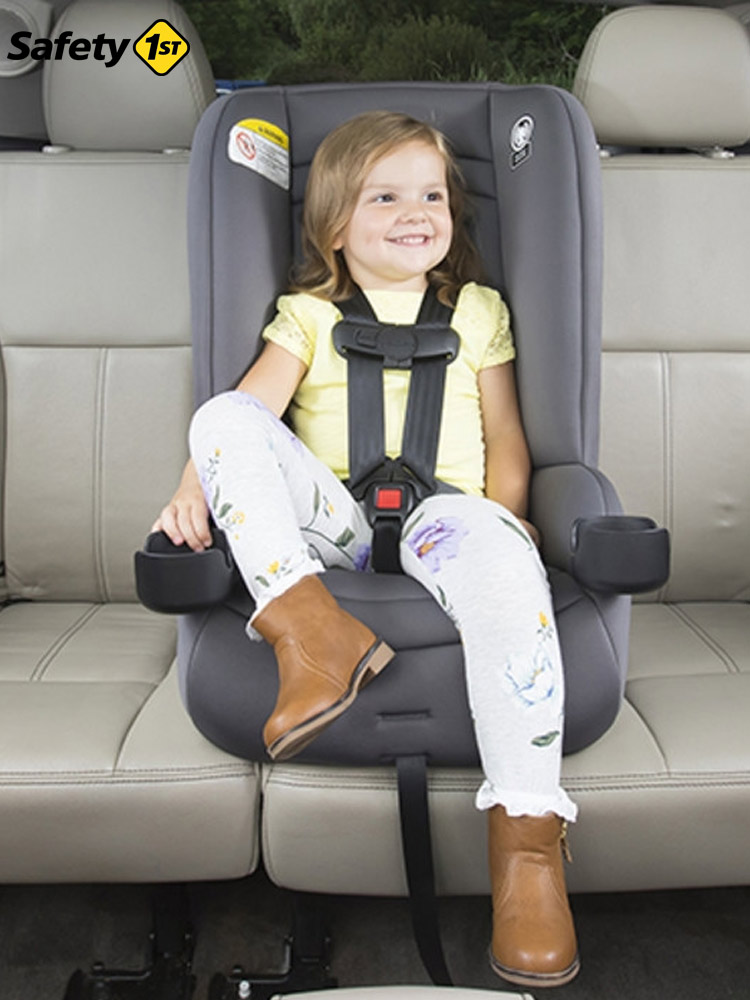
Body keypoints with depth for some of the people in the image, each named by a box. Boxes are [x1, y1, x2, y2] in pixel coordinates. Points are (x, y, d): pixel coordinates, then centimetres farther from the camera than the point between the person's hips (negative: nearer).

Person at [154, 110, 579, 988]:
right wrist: (195, 487, -15)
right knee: (222, 417, -21)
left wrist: (501, 516, -1)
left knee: (496, 548, -36)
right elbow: (250, 407, 2)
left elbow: (505, 437, 17)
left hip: (443, 511, 0)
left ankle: (526, 834, -33)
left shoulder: (478, 310, 23)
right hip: (331, 526, 1)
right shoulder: (309, 314, 19)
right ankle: (307, 629, -34)